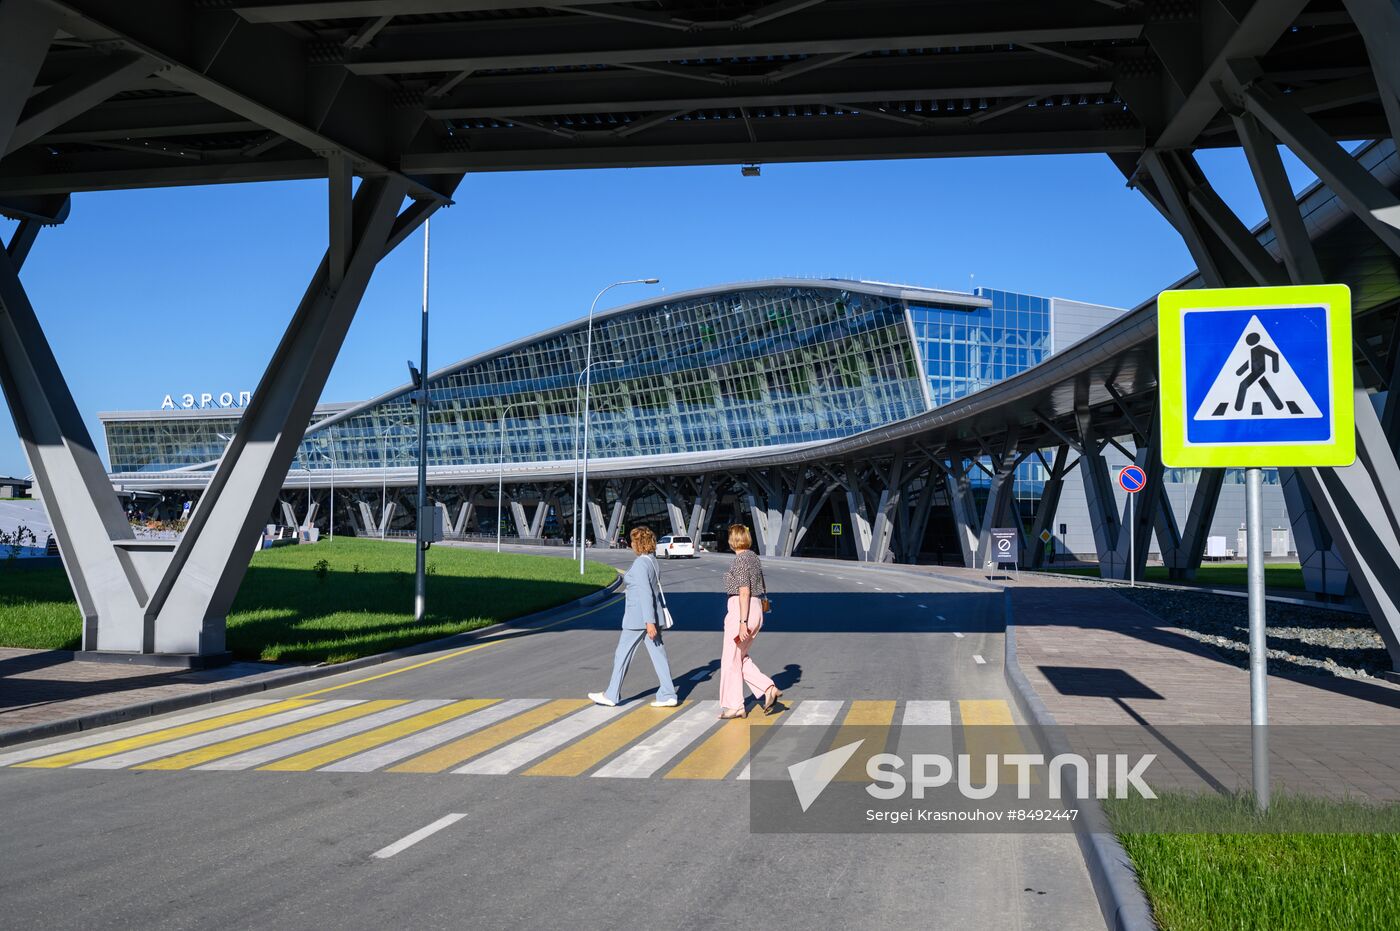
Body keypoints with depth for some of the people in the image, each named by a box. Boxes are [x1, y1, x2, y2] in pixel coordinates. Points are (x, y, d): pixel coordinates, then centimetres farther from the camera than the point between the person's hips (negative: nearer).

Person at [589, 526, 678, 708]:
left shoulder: (640, 564, -17)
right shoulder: (653, 561, 11)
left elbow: (646, 594, -22)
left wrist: (649, 622, -24)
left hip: (637, 618, -9)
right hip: (650, 616, 9)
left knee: (622, 654, 4)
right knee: (658, 654, 5)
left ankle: (611, 695, 13)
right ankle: (667, 695, 1)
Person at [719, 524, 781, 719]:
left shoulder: (740, 560, -14)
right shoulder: (753, 557, 13)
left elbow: (744, 592, -19)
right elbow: (760, 588, 20)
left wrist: (742, 622, -21)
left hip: (741, 611, -9)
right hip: (756, 609, 9)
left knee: (731, 659, 2)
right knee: (740, 658, 17)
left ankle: (734, 706, 8)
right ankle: (769, 688, 5)